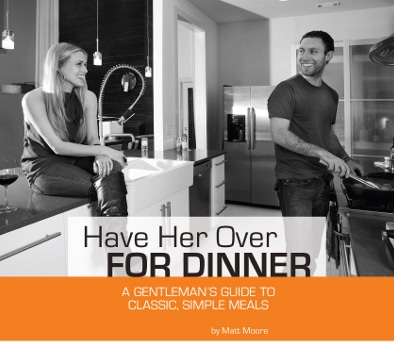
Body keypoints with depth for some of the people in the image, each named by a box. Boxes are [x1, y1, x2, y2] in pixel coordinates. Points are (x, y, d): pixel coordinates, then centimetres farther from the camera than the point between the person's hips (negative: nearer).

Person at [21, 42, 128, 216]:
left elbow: (93, 139, 0)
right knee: (109, 188, -29)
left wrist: (100, 156, -25)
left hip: (76, 159, 4)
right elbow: (57, 146, -17)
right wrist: (103, 150, -23)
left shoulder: (88, 97, 5)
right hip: (44, 164, -4)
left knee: (111, 169, -31)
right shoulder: (33, 99, -11)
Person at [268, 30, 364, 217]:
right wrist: (322, 153, -27)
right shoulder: (286, 90, -11)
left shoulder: (331, 95, 12)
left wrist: (345, 159, 9)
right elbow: (279, 134, -20)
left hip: (323, 180, 7)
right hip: (295, 182, -7)